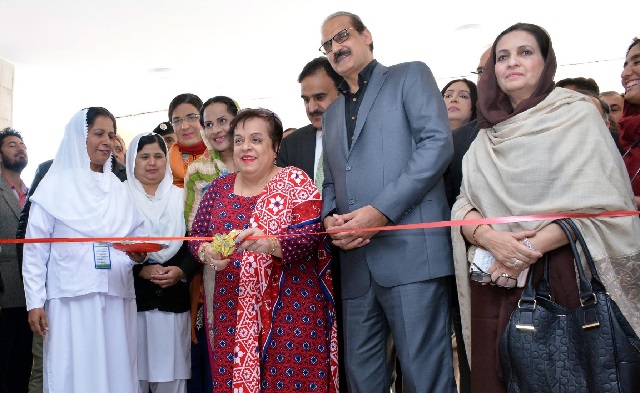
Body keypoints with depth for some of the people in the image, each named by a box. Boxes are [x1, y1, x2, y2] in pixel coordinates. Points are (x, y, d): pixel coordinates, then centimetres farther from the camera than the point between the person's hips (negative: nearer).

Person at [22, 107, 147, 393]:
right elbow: (34, 250, 1)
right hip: (70, 300, -3)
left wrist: (139, 255, -7)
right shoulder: (54, 186, 3)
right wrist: (35, 302, -4)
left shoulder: (120, 190, 14)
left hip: (116, 301, 3)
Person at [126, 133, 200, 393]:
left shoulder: (181, 197, 8)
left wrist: (181, 271, -11)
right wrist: (141, 270, -13)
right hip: (134, 298, -1)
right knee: (135, 371, 3)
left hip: (174, 299, 1)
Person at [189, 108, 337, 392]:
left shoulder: (295, 181, -2)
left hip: (291, 309, -3)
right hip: (232, 311, 4)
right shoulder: (219, 187, 11)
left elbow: (309, 233, -13)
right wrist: (207, 253, -11)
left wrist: (270, 243, -30)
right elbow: (197, 236, 11)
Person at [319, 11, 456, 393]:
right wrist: (330, 217, 1)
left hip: (411, 251, -6)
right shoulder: (332, 113, 25)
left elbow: (437, 144, -8)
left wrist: (381, 210, -16)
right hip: (355, 261, 6)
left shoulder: (411, 76, 7)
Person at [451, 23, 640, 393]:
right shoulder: (487, 135, 13)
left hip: (562, 277, -4)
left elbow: (603, 203, -9)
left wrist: (530, 248, -18)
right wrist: (491, 238, -16)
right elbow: (464, 205, 6)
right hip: (495, 282, 4)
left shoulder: (577, 115, 1)